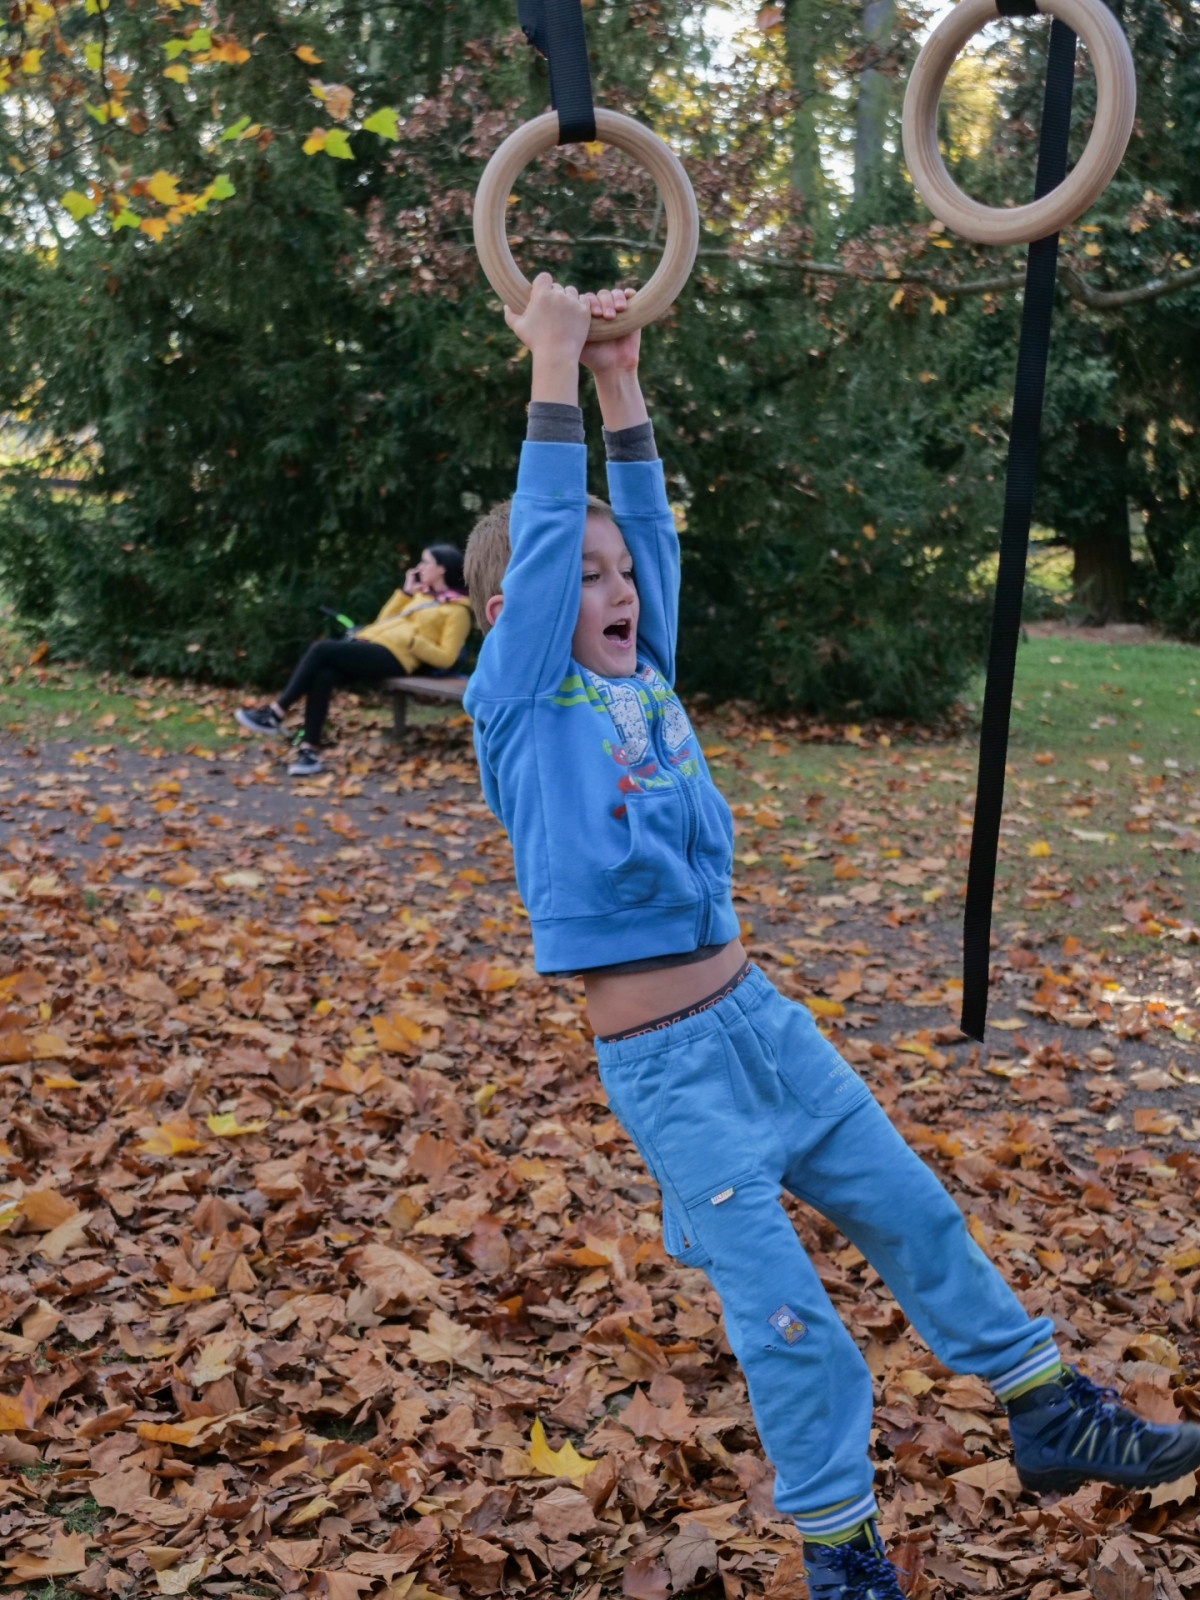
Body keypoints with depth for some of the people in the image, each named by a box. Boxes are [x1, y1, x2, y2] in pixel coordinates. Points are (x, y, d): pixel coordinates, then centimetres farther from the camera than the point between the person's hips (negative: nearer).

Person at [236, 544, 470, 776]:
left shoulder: (457, 609, 2)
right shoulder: (421, 593, 27)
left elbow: (445, 659, -7)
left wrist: (412, 641, -16)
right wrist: (405, 592, 22)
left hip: (393, 656, -8)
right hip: (369, 643, 8)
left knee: (322, 649, -24)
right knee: (323, 675, -24)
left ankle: (275, 713, -17)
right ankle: (309, 749, -25)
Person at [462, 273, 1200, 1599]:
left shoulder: (642, 674, 8)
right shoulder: (520, 706, -10)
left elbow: (646, 527, 7)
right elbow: (544, 535, -17)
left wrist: (621, 383, 4)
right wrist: (555, 368, -14)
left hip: (760, 1014, 7)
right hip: (665, 1062, -7)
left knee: (912, 1213, 15)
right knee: (783, 1314, -1)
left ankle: (1051, 1420, 32)